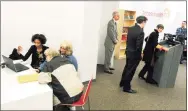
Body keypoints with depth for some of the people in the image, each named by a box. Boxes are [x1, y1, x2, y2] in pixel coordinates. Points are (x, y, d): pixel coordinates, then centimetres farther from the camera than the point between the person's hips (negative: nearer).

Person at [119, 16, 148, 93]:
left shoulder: (130, 28, 1)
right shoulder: (141, 32, -24)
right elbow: (138, 46, -23)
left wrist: (129, 48, 16)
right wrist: (139, 55, -8)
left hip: (128, 52, 8)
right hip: (134, 54, -8)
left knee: (127, 68, 24)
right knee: (130, 71, 6)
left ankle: (122, 83, 41)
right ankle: (126, 88, 22)